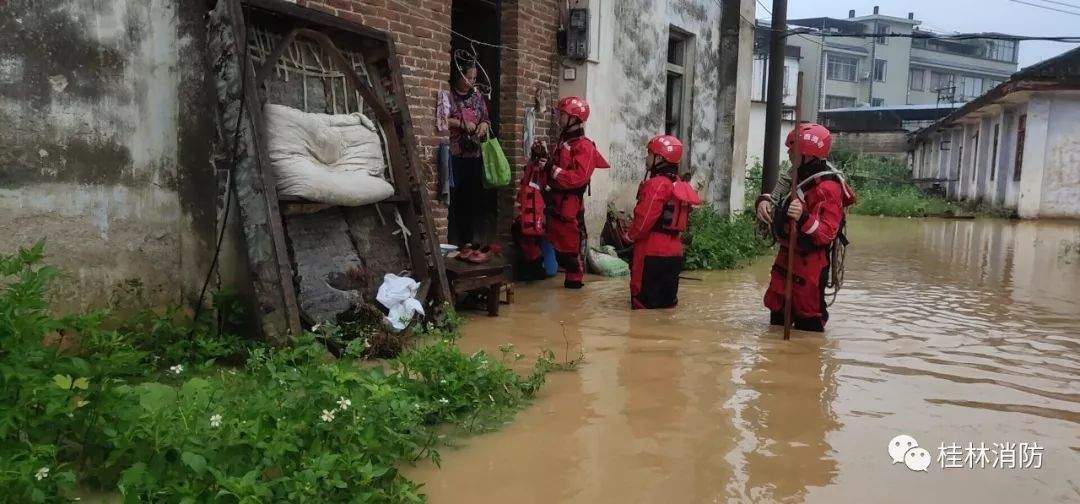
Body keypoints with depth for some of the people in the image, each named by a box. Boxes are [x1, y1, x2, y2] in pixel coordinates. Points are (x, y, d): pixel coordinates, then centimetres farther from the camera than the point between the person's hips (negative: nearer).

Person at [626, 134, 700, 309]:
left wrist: (631, 235, -1)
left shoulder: (657, 184, -16)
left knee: (643, 304, -1)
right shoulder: (681, 185, 13)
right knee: (667, 301, 17)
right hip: (674, 252, 9)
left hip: (652, 254, -9)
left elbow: (644, 219, -19)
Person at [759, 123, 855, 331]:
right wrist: (764, 201, -4)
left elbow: (826, 234, -27)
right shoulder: (799, 176, 6)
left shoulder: (827, 188, -22)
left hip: (808, 265, -9)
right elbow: (778, 195, 19)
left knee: (807, 324, 2)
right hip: (787, 256, 9)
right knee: (777, 314, 21)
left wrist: (804, 218, -43)